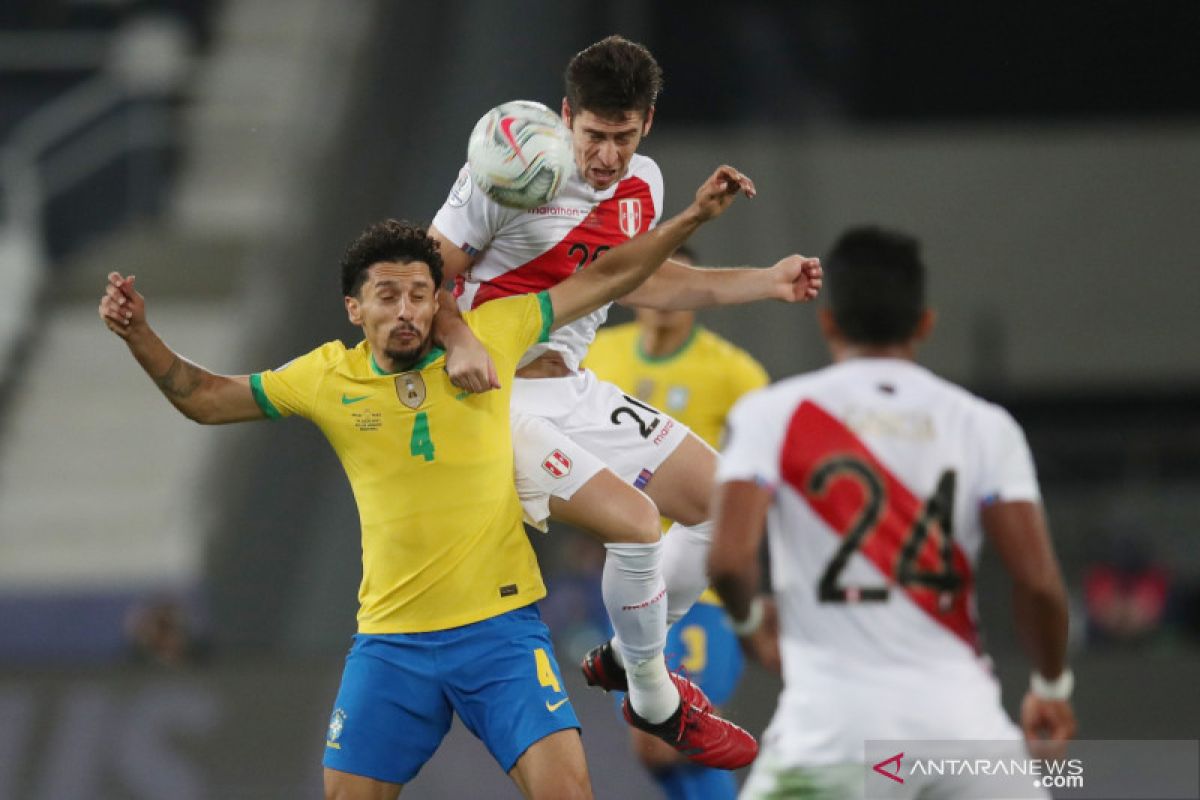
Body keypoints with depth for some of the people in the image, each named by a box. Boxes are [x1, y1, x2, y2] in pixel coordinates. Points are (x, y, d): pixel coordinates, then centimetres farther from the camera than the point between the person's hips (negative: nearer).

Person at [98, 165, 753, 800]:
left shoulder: (487, 338, -2)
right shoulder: (328, 376, 1)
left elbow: (605, 278, 5)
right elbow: (206, 399, 12)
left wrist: (692, 218, 1)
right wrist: (139, 334, 0)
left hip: (499, 626, -2)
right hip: (391, 641, 2)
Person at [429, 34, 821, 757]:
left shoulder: (643, 184, 3)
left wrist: (768, 283, 15)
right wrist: (458, 342, -36)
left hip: (575, 391, 8)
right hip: (499, 397, -8)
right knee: (634, 520, -24)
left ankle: (627, 655, 26)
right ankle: (653, 700, 0)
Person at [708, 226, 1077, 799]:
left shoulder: (771, 414, 3)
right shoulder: (983, 425, 6)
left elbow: (730, 560, -9)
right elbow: (1038, 581, -2)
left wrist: (748, 619, 14)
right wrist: (1051, 687, 17)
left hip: (833, 715, -1)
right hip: (960, 718, 2)